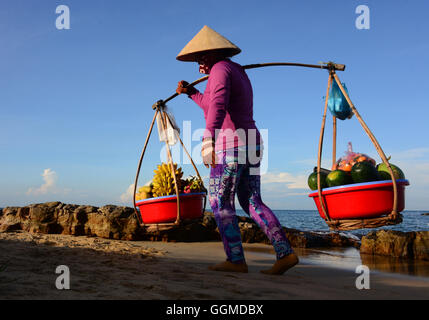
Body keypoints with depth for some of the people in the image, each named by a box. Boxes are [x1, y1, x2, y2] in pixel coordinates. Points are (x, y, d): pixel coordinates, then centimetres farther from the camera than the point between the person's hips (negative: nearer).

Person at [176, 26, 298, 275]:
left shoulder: (220, 69, -7)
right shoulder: (239, 74, 23)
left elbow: (217, 105, -27)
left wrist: (208, 139, -39)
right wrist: (191, 92, 38)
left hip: (231, 145, -9)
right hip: (250, 143, 9)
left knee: (220, 202, 1)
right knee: (252, 202, 10)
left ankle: (236, 260, 2)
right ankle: (285, 253, 2)